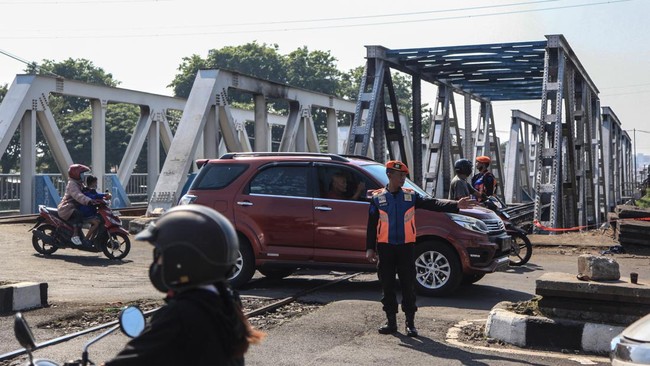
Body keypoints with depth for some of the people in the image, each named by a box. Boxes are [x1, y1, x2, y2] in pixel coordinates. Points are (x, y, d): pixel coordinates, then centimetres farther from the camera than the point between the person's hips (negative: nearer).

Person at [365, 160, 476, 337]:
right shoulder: (378, 198, 1)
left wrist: (456, 205, -21)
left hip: (406, 246, 1)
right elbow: (372, 225, 2)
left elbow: (432, 204, -8)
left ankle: (410, 323, 8)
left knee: (408, 286, 1)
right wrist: (370, 248, -2)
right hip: (385, 248, 0)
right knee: (387, 286, 5)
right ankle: (391, 321, 15)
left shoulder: (411, 196, 4)